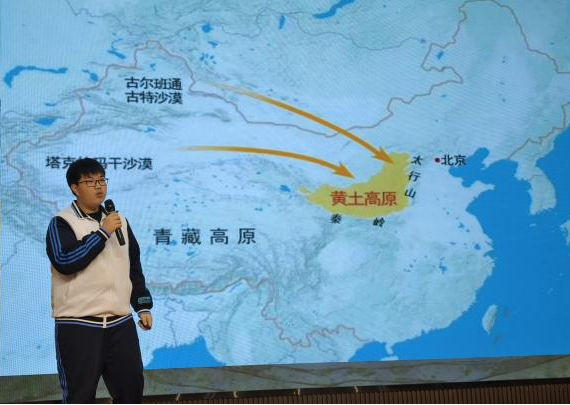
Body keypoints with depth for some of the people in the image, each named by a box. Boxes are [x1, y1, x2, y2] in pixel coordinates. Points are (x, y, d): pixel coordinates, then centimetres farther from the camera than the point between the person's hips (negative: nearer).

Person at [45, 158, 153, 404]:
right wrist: (102, 233, -19)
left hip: (120, 323, 5)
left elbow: (134, 267, 18)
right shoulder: (62, 223, -5)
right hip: (78, 325, -5)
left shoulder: (119, 221, 13)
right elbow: (64, 262, -22)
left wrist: (143, 307, 13)